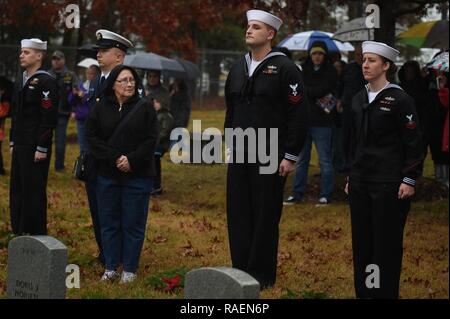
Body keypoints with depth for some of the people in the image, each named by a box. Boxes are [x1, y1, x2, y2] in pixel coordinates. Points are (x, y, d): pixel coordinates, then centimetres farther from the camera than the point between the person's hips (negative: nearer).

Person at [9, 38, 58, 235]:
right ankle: (20, 234, 19)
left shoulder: (46, 82, -12)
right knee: (17, 190, 11)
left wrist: (42, 148, -19)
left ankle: (37, 238, 4)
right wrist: (13, 141, 18)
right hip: (20, 146, 9)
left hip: (35, 148, -9)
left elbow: (49, 118, -17)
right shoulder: (23, 80, 15)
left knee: (34, 191, -4)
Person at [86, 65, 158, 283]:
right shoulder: (101, 108, 4)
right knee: (109, 222, 7)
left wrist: (132, 160, -14)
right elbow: (92, 137, 0)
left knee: (133, 223, 2)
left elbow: (151, 140, -4)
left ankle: (129, 269, 10)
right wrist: (114, 158, -11)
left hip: (138, 176, -2)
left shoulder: (145, 107, -1)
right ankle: (110, 267, 16)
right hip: (108, 175, 2)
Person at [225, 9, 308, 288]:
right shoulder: (237, 69, 12)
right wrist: (229, 144, 17)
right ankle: (241, 270, 17)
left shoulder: (284, 68, -8)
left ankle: (262, 275, 8)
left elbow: (298, 115, -10)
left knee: (265, 216, 0)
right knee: (238, 214, 7)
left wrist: (291, 156, -13)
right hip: (239, 155, 6)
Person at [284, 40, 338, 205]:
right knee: (301, 159, 9)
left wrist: (304, 90, -2)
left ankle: (325, 195, 6)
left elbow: (321, 90, -13)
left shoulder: (330, 72, -2)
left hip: (321, 123, -5)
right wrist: (315, 93, -9)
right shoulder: (304, 70, 11)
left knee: (325, 160, 0)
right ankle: (297, 193, 15)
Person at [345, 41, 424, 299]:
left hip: (390, 185, -6)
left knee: (387, 243, -1)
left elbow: (414, 144, -9)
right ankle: (363, 291, 16)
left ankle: (386, 293, 7)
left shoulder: (400, 100, -9)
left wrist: (410, 180, -12)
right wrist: (351, 177, 18)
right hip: (360, 184, 6)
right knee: (362, 242, 8)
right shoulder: (359, 100, 11)